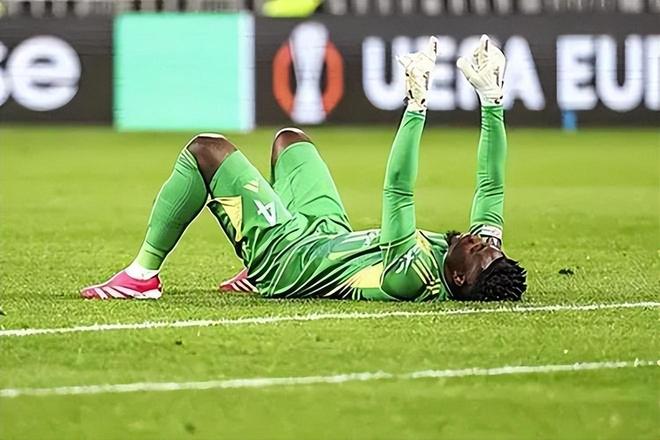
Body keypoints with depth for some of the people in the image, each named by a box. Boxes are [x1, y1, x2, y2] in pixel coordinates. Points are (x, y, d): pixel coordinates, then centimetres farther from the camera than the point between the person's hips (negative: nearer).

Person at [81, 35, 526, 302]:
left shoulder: (414, 280, -41)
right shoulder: (484, 264, -22)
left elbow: (398, 193, -46)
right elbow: (491, 186, -15)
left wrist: (417, 103, -48)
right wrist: (492, 98, -22)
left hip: (288, 255, -9)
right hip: (332, 233, 9)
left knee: (206, 149, -3)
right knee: (289, 137, 29)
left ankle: (143, 274, 9)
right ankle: (257, 277, 38)